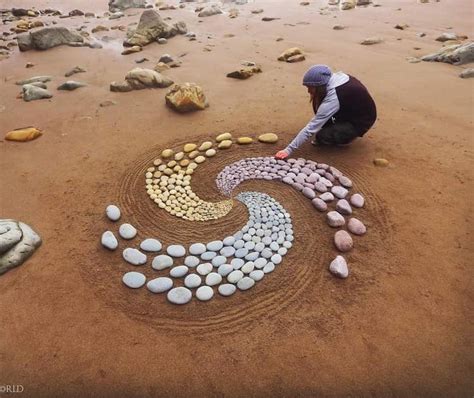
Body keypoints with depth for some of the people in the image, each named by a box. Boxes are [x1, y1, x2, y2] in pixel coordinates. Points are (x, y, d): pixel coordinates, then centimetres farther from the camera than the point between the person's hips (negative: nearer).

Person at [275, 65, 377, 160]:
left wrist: (289, 149, -33)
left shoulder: (333, 98, -34)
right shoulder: (337, 77, -13)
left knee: (322, 136, -20)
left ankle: (349, 135, 6)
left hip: (361, 122, -8)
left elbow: (311, 127, -34)